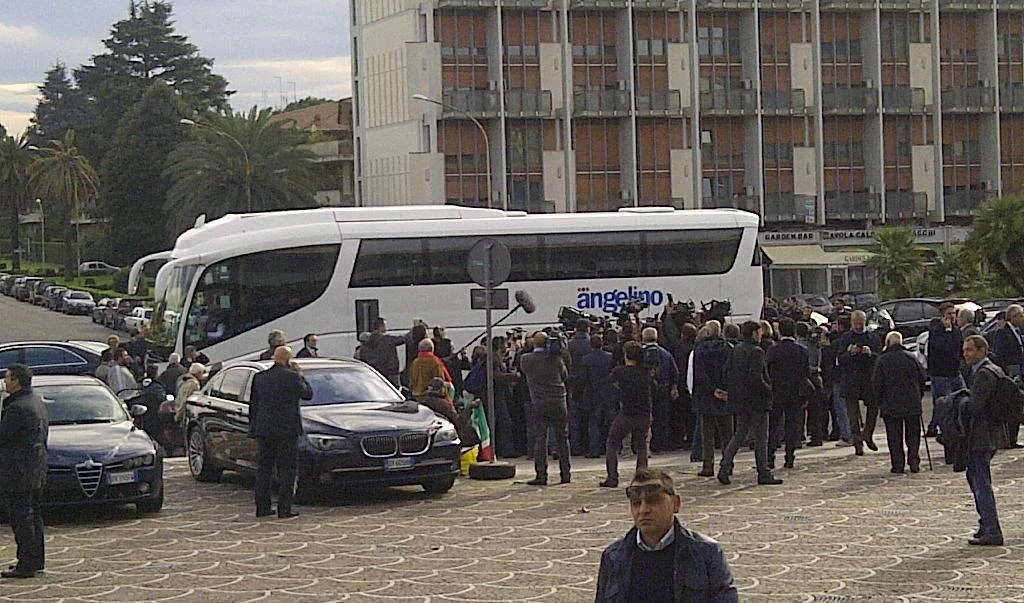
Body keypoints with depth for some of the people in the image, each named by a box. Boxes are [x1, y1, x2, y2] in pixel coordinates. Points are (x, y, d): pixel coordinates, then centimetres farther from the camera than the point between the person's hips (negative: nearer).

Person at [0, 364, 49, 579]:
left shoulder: (17, 408, -21)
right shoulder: (38, 402, 11)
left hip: (19, 472, -10)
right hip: (37, 470, 10)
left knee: (21, 519, -5)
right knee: (33, 516, 17)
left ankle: (27, 565, -3)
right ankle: (36, 561, 24)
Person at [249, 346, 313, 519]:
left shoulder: (259, 377, 6)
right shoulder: (292, 377, -12)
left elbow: (253, 405, 10)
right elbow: (308, 394, -1)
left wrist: (253, 429, 17)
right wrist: (300, 375, 8)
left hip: (264, 430, 5)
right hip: (286, 430, -5)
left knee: (264, 469, 13)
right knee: (286, 470, 0)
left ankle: (262, 507, 13)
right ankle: (284, 509, -4)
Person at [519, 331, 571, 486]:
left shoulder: (525, 359, -3)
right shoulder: (556, 358, -4)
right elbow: (564, 375, 9)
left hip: (539, 403, 0)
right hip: (558, 402, 0)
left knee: (540, 439, 2)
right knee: (562, 438, 8)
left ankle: (541, 475, -5)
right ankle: (566, 474, 9)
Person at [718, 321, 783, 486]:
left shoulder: (736, 350, 8)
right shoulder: (756, 352, -17)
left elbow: (730, 374, 12)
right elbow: (756, 378, -24)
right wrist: (770, 391, -11)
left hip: (740, 401, 8)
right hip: (756, 400, -8)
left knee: (740, 434, 15)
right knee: (761, 438, 1)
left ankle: (725, 467, 4)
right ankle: (764, 474, 6)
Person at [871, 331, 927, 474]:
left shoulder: (882, 360, -6)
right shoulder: (911, 358, 2)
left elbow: (876, 383, -4)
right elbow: (922, 378, 7)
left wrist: (880, 402, 7)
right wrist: (918, 396, 18)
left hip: (891, 405, -2)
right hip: (912, 404, 2)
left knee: (895, 437, 4)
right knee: (913, 435, 10)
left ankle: (898, 465, 1)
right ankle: (914, 463, 5)